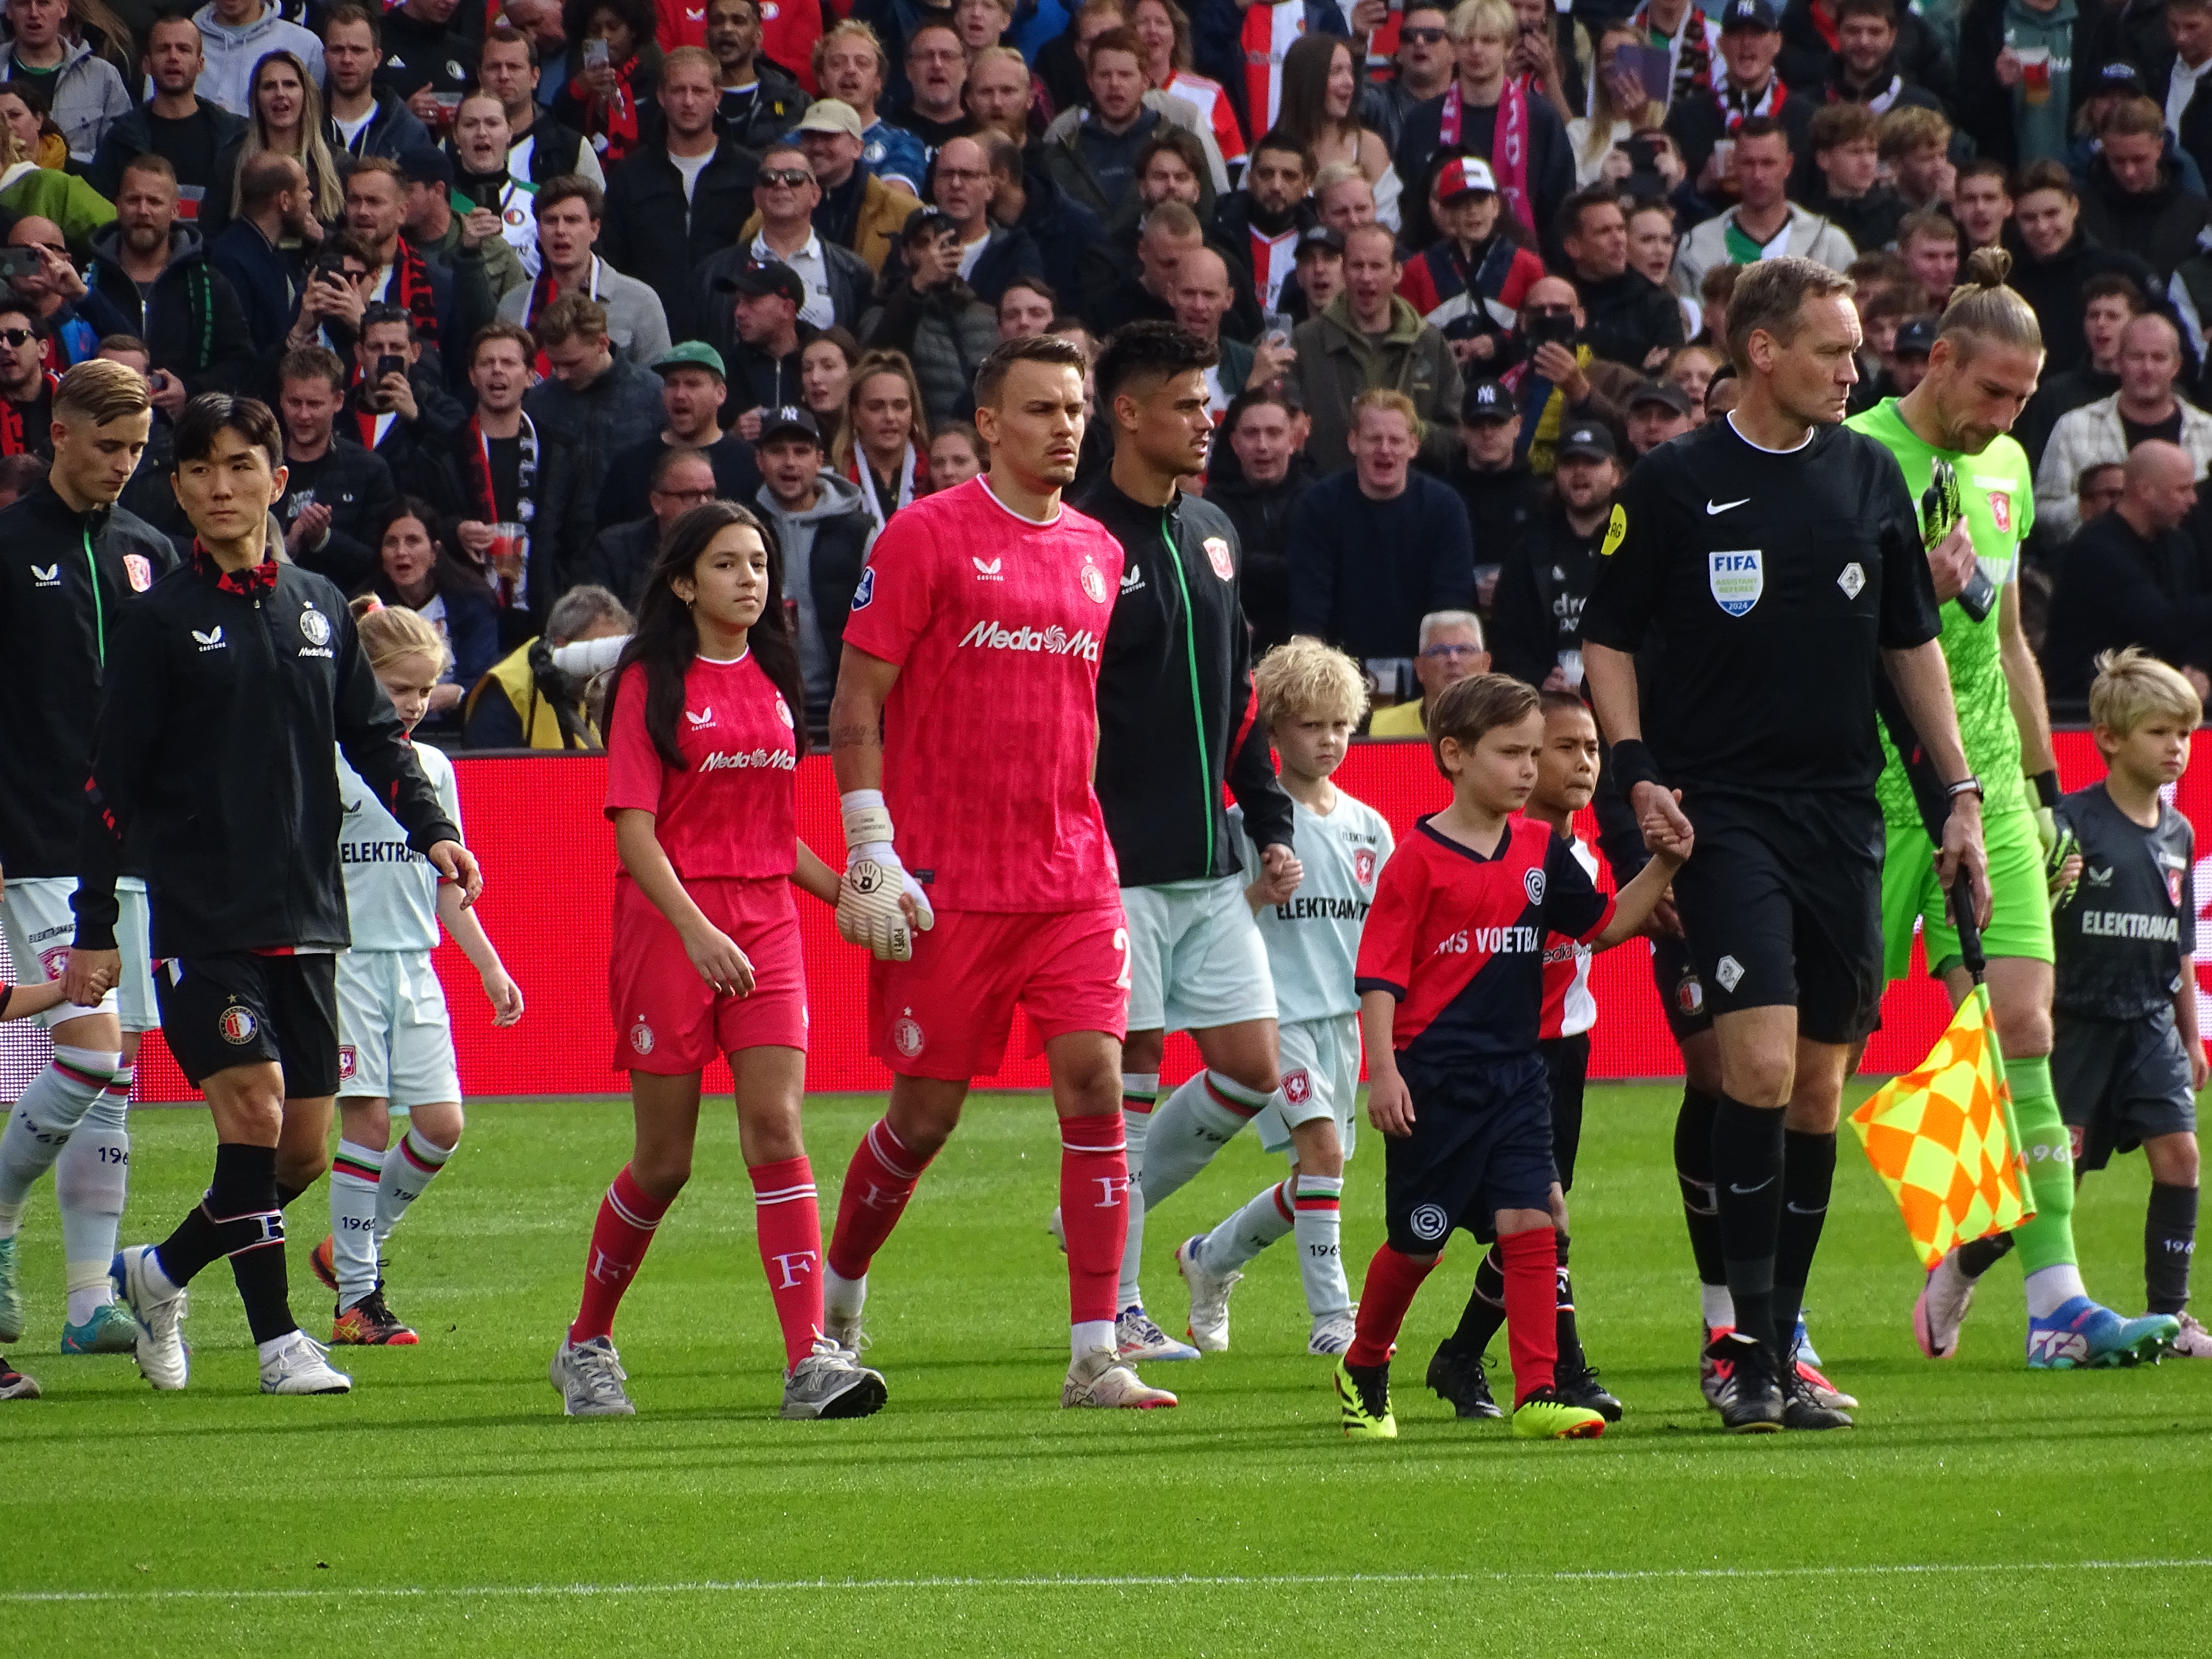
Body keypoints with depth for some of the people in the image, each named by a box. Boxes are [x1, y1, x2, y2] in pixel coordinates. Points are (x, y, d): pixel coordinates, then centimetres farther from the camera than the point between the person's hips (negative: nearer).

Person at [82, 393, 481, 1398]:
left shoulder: (319, 608, 11)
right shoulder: (162, 622, -2)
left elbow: (374, 736, 14)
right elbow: (115, 781, -2)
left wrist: (432, 829, -4)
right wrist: (94, 929, -5)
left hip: (305, 919, 5)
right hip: (202, 923, -5)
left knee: (304, 1152, 5)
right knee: (254, 1115, -17)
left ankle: (159, 1275, 26)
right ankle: (278, 1340, -10)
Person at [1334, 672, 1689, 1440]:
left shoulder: (1542, 852, 8)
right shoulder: (1419, 859, -9)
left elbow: (1604, 924, 16)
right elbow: (1380, 972, -10)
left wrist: (1662, 867, 2)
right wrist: (1383, 1069, -17)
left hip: (1516, 1074, 4)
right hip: (1434, 1080, -4)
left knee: (1529, 1223, -8)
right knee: (1419, 1241, 7)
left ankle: (1537, 1394, -11)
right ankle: (1363, 1371, 30)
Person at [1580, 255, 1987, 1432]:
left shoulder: (1869, 476, 9)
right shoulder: (1676, 484, -3)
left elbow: (1911, 641, 17)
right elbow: (1609, 639, 3)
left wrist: (1960, 794, 12)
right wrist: (1639, 774, -10)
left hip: (1843, 810, 5)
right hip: (1723, 812, -5)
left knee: (1820, 1090, 5)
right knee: (1761, 1064, -18)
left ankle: (1778, 1349, 14)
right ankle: (1750, 1350, -14)